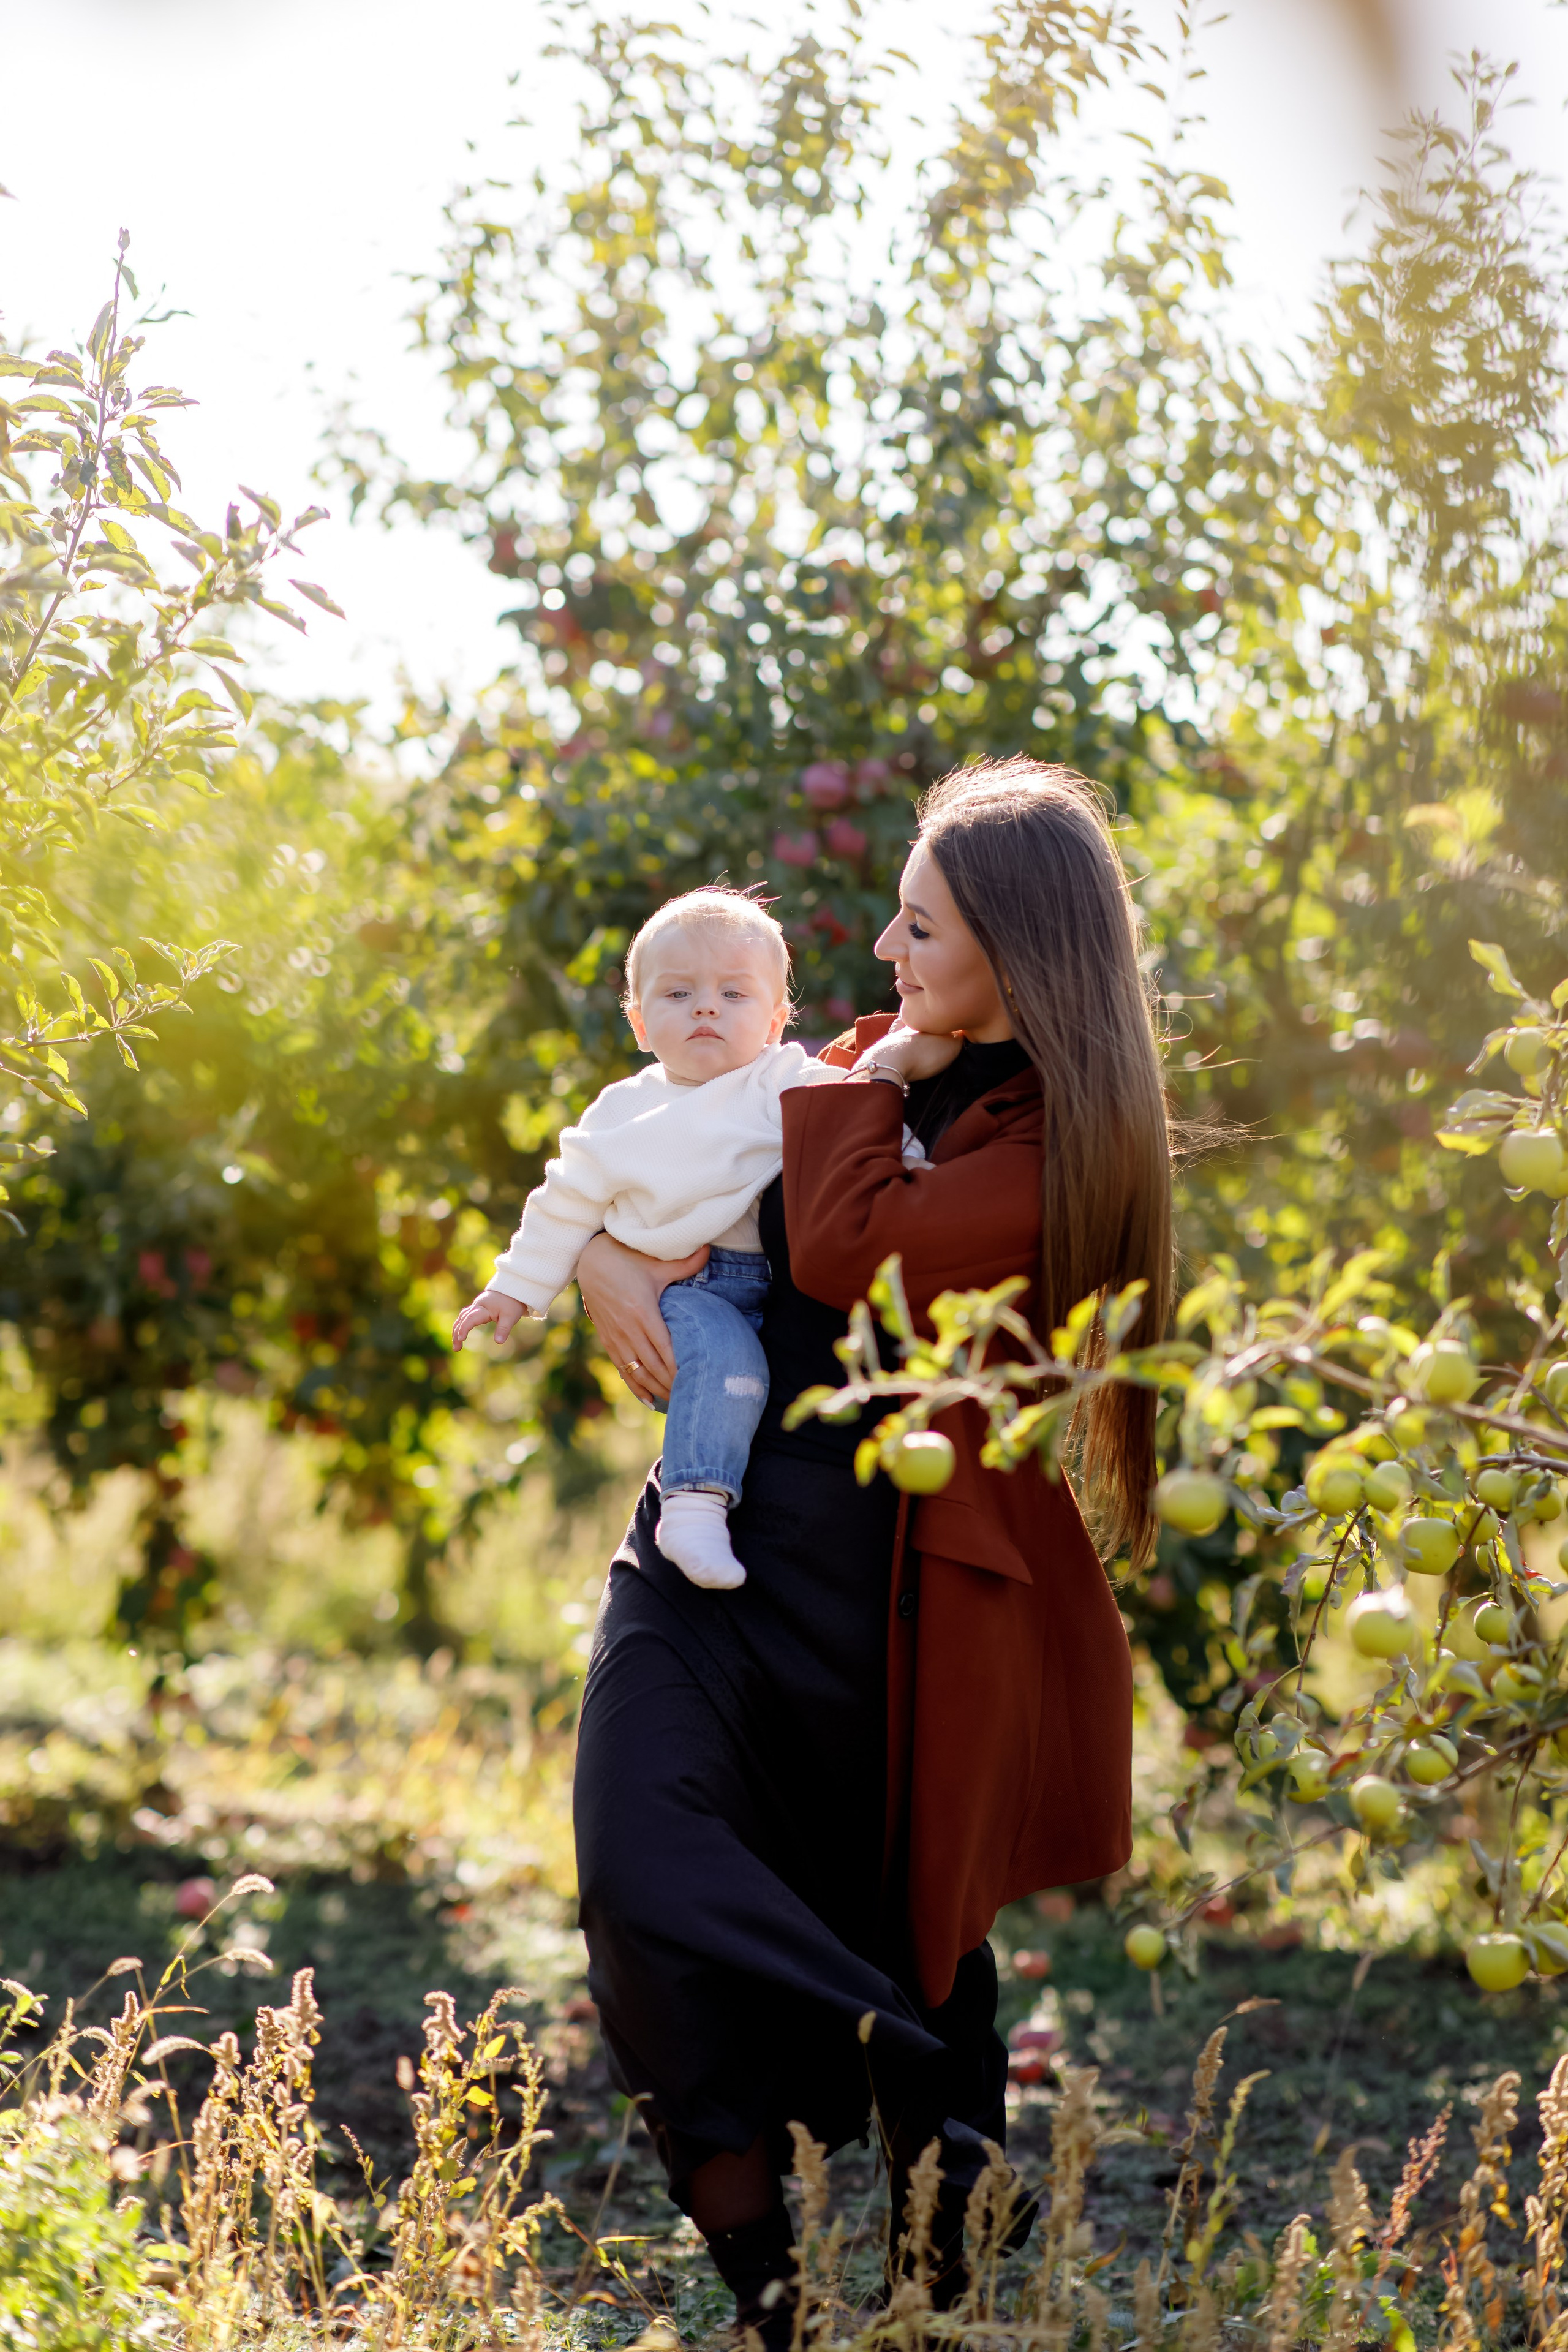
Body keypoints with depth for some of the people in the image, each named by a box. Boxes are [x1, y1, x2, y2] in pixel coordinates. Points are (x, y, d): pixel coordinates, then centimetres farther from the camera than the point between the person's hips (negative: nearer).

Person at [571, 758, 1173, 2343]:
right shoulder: (881, 1074, 11)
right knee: (644, 1869, -16)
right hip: (715, 1542, 6)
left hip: (884, 1588, -6)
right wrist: (604, 1254, -1)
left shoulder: (1052, 1149, -12)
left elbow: (839, 1249, -26)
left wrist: (880, 1076, -10)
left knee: (899, 1935, 6)